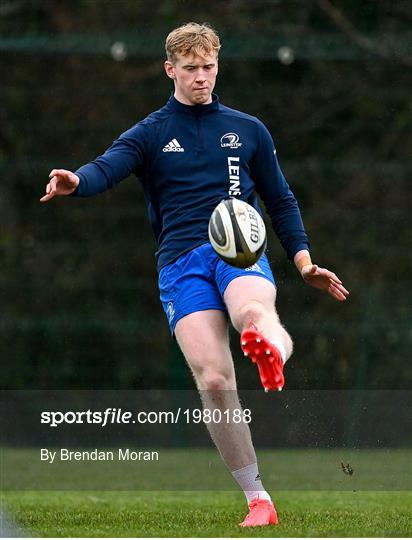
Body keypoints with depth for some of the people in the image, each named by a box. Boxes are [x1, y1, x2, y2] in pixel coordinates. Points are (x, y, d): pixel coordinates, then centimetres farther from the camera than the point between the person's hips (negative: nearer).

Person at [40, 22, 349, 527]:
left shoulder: (247, 130, 19)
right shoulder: (150, 134, 14)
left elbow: (280, 200, 26)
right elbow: (107, 167, -6)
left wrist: (304, 262, 13)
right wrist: (75, 181, -31)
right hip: (180, 262, -1)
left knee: (252, 312, -38)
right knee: (213, 379, -18)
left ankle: (273, 350, -73)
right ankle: (257, 499, -10)